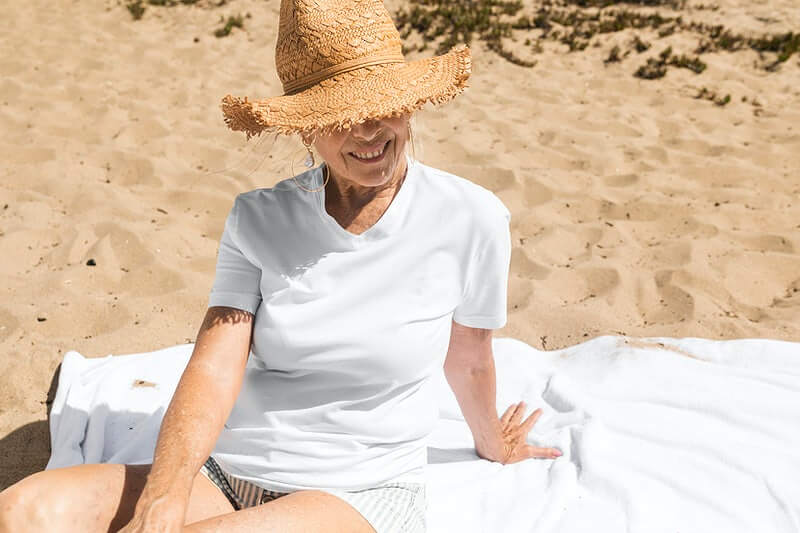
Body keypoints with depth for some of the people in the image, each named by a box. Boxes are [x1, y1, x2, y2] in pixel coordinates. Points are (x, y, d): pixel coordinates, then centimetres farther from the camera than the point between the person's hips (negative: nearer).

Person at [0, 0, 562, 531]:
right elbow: (214, 369, -10)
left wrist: (492, 444, 27)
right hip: (224, 478, 3)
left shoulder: (470, 219, -7)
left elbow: (468, 359, 10)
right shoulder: (258, 220, 0)